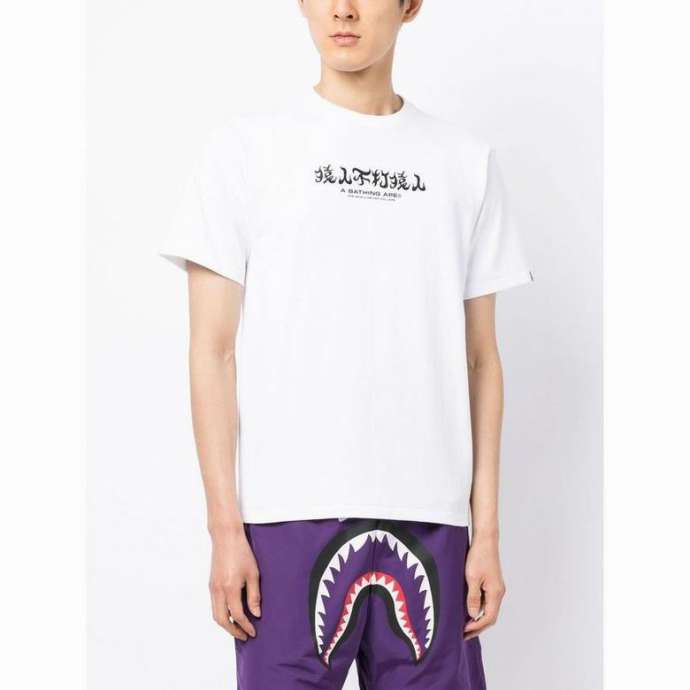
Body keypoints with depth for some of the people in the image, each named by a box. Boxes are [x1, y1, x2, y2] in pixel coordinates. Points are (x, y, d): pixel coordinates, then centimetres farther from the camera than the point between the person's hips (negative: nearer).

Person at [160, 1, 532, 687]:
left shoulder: (466, 162, 10)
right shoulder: (245, 148, 3)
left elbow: (479, 360, 10)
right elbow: (213, 351, 1)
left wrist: (486, 531, 5)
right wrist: (225, 528, -4)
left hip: (430, 520, 2)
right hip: (290, 515, -2)